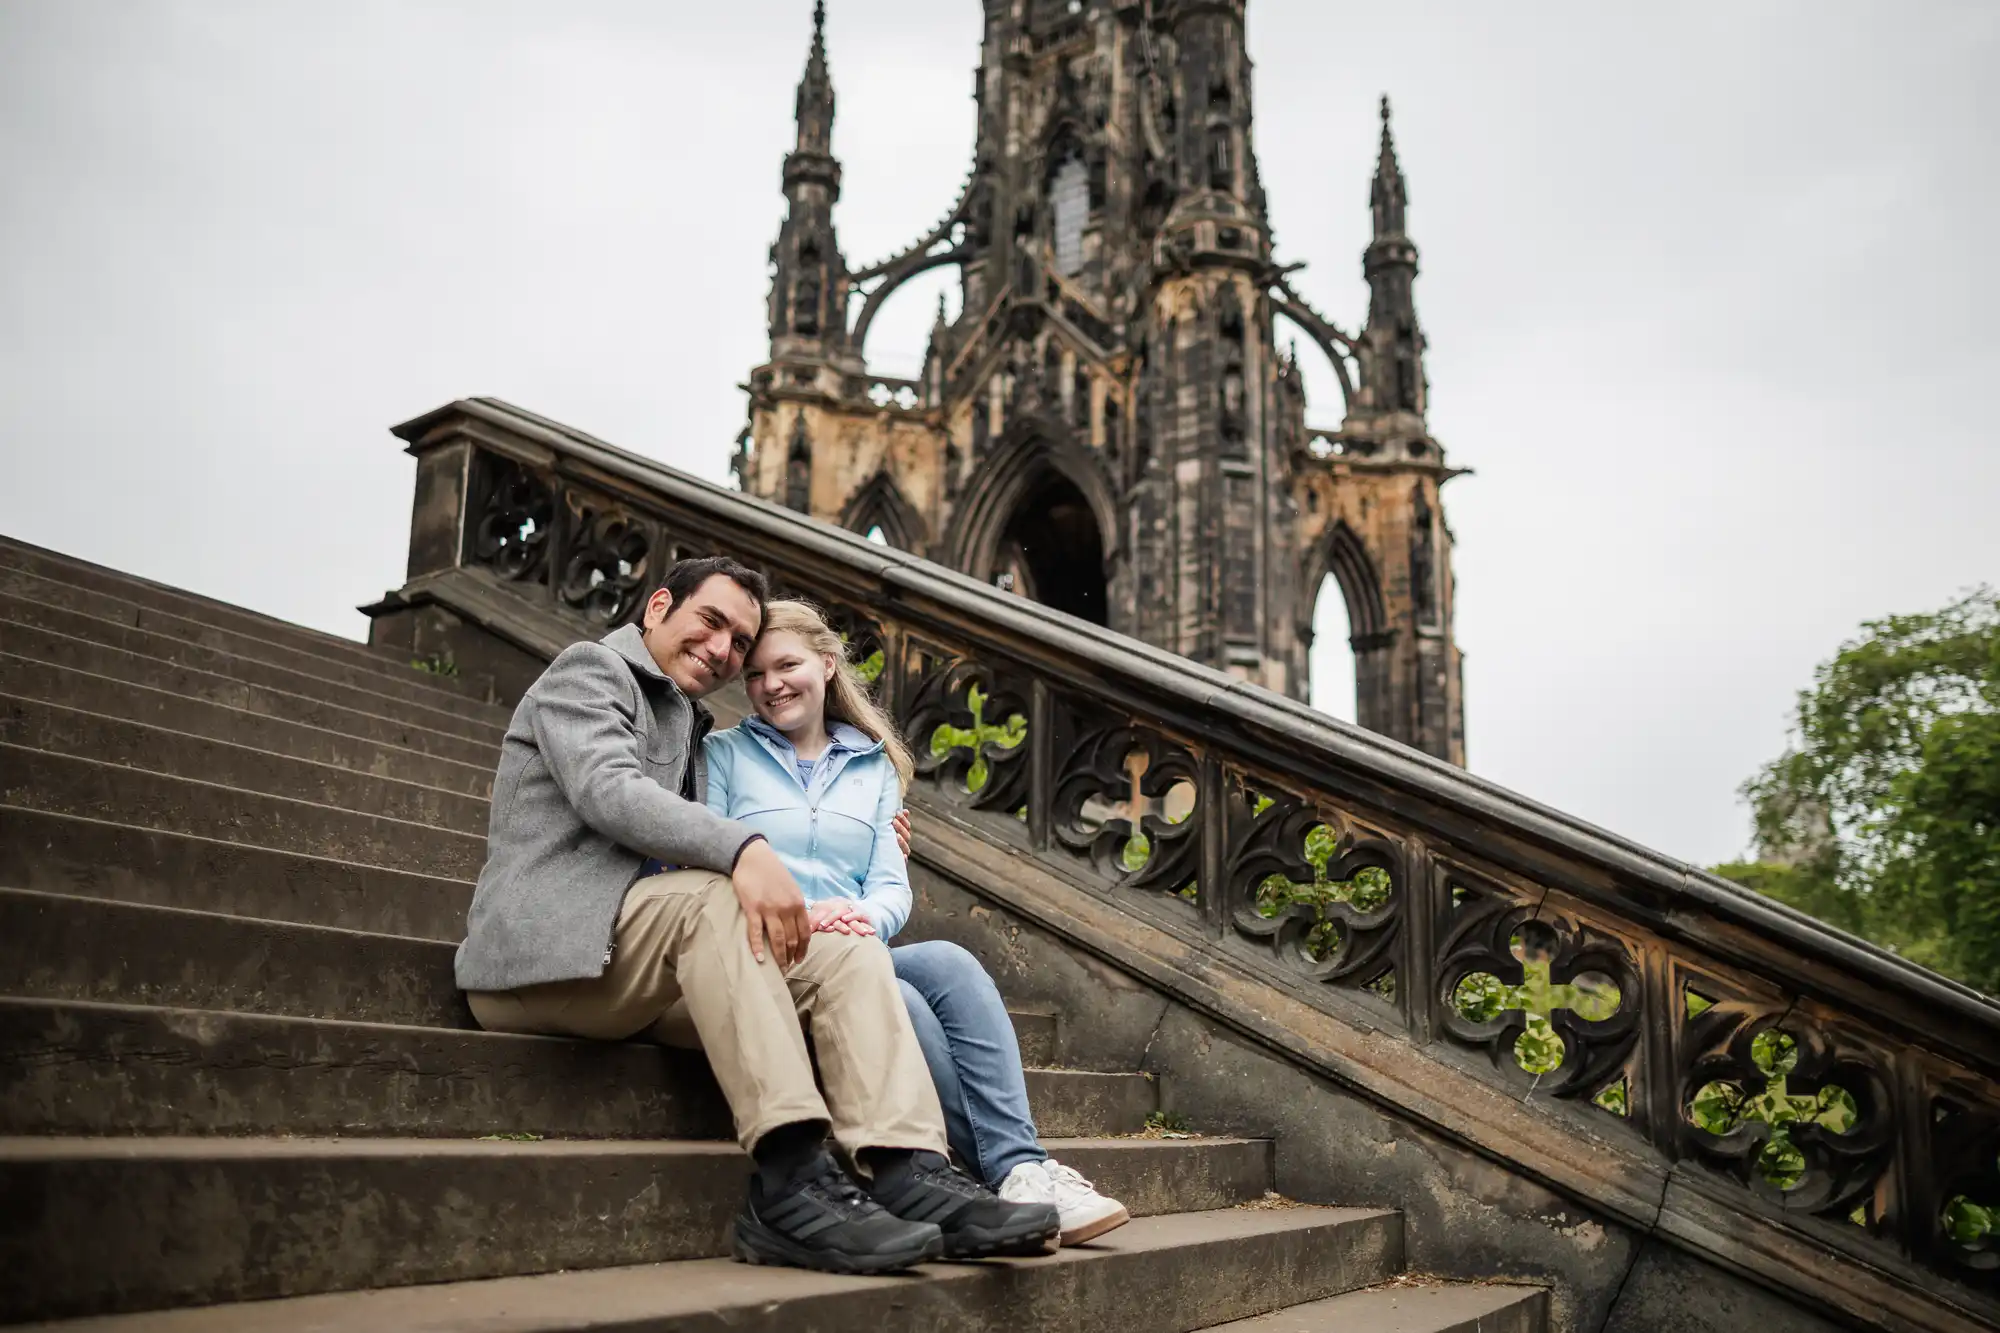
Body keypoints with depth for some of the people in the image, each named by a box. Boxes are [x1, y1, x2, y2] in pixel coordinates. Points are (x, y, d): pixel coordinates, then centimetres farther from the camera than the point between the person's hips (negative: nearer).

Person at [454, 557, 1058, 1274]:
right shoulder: (590, 669, 2)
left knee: (847, 951, -11)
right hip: (540, 955, -8)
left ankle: (908, 1173, -30)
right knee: (712, 897, -34)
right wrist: (744, 850, -33)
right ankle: (792, 1182, -40)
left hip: (638, 968, 8)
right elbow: (607, 791, -18)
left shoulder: (690, 729, 28)